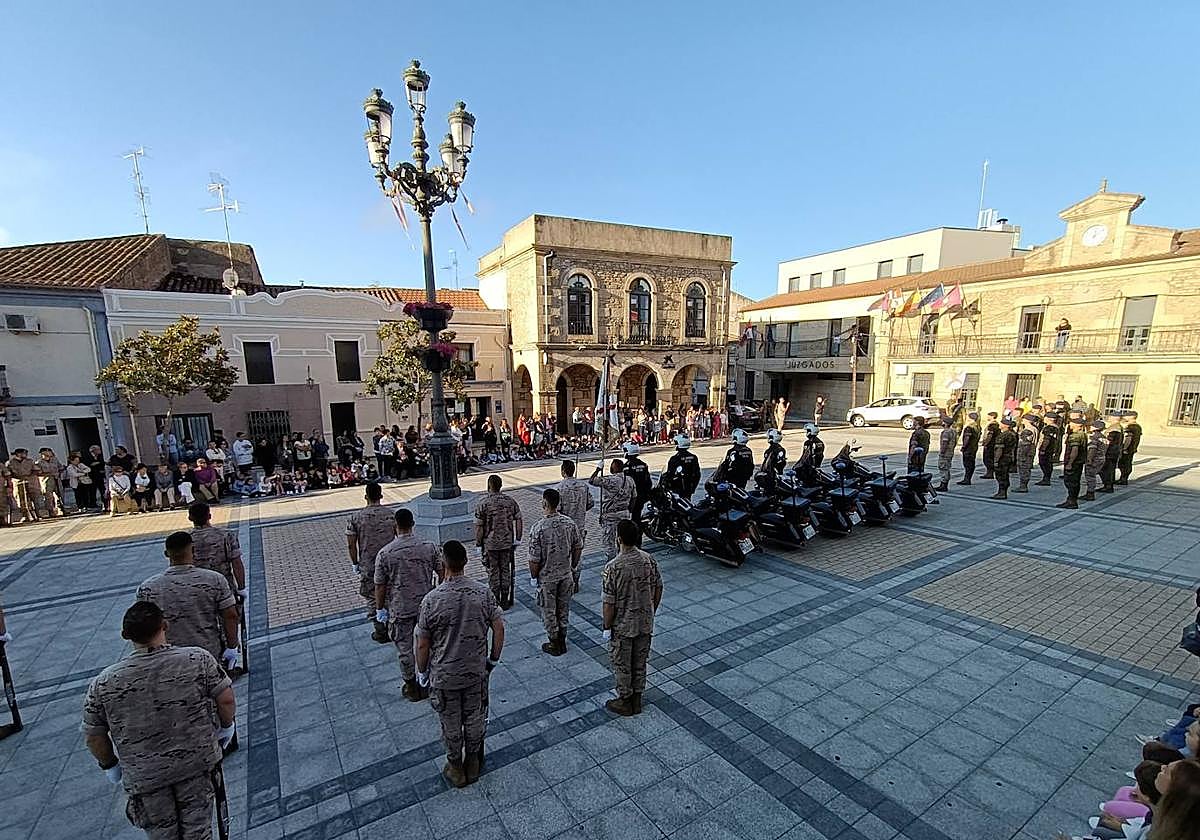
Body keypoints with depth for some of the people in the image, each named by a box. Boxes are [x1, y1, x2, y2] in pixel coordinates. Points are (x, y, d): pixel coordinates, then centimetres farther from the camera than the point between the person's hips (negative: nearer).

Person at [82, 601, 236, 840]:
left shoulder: (104, 683, -17)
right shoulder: (198, 659, -21)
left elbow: (94, 737, -5)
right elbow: (227, 701, -17)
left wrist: (109, 765, 14)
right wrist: (226, 726, 4)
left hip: (142, 774, 1)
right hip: (197, 762, -1)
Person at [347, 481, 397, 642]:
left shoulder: (355, 517, -9)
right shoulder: (391, 514, -5)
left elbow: (351, 545, -7)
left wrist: (355, 564, 6)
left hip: (368, 567, -2)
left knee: (372, 599, 14)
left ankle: (380, 633, 23)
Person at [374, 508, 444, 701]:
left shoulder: (385, 553, -16)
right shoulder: (429, 547, -10)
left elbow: (380, 585, -8)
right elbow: (442, 573, -1)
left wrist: (380, 609, 6)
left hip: (400, 610, -2)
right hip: (426, 606, 2)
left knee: (405, 649, 16)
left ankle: (412, 689, 30)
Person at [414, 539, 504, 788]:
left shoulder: (432, 600, -24)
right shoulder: (483, 592, -16)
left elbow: (422, 645, -13)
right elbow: (499, 628, -8)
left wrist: (422, 673, 4)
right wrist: (494, 659, 8)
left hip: (444, 677, -2)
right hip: (477, 672, 2)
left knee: (451, 724, 21)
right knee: (474, 719, 24)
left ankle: (456, 768, 41)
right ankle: (473, 762, 44)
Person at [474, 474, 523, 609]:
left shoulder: (483, 503, -13)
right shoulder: (510, 500, -3)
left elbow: (479, 527, -12)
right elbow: (519, 520, -1)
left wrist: (478, 544, -2)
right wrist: (518, 539, 8)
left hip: (490, 544, -3)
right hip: (507, 542, 3)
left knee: (493, 572, 10)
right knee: (506, 570, 14)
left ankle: (495, 602, 19)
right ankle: (505, 601, 22)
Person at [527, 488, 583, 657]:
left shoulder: (538, 528, -24)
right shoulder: (569, 522, -9)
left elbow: (534, 559, -19)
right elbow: (578, 547, 1)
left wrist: (533, 577, -3)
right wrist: (573, 567, 15)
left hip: (547, 577, -4)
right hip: (566, 574, 4)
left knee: (549, 611, 14)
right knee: (564, 608, 20)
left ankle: (554, 645, 27)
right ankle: (562, 642, 33)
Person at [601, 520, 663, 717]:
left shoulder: (613, 567, -27)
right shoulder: (649, 560, -11)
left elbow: (609, 603, -20)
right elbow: (658, 590, 0)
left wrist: (607, 627, -6)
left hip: (622, 626, -5)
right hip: (645, 623, 5)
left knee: (622, 664, 16)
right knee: (640, 662, 22)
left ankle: (624, 702, 33)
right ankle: (637, 700, 38)